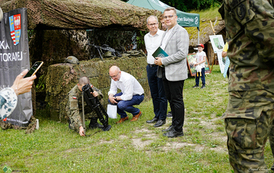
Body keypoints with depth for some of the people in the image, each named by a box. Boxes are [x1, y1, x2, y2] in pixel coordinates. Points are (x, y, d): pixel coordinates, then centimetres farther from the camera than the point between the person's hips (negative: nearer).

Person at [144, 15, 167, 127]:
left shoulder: (163, 34, -7)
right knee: (154, 94, 12)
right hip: (150, 67, 7)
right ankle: (156, 116, 22)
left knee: (162, 94, -1)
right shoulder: (146, 37, 14)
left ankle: (162, 118, 7)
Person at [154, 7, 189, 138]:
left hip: (176, 73, -9)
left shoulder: (181, 32, -11)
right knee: (170, 99, 15)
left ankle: (178, 129, 8)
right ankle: (174, 124, 27)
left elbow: (182, 53, -20)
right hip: (166, 73, 9)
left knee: (177, 100, -1)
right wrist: (158, 60, 6)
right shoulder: (166, 33, 18)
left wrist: (163, 61, -18)